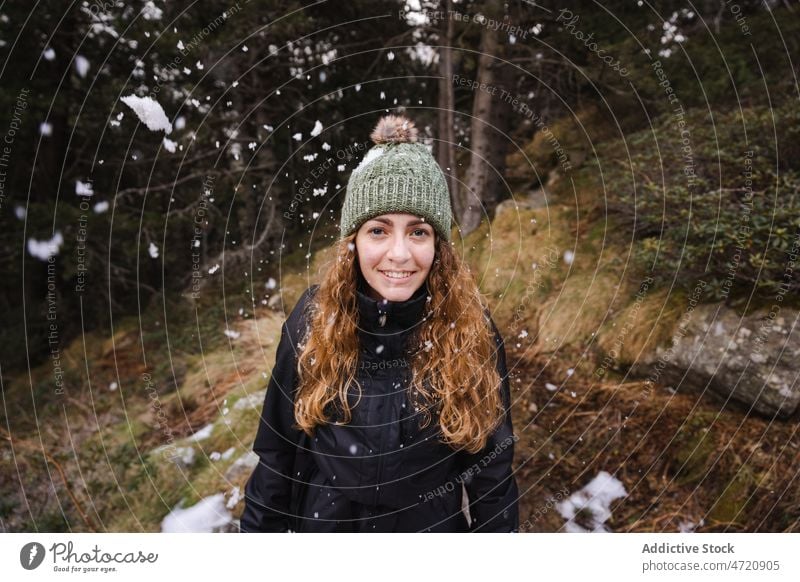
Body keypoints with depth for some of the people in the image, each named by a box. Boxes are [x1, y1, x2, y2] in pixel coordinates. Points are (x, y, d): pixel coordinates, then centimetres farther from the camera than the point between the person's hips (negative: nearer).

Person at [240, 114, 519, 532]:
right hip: (322, 521, 1)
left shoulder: (469, 331, -19)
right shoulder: (313, 320, -16)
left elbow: (492, 469, -10)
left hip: (435, 524, 0)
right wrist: (259, 526, -2)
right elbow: (275, 456, -6)